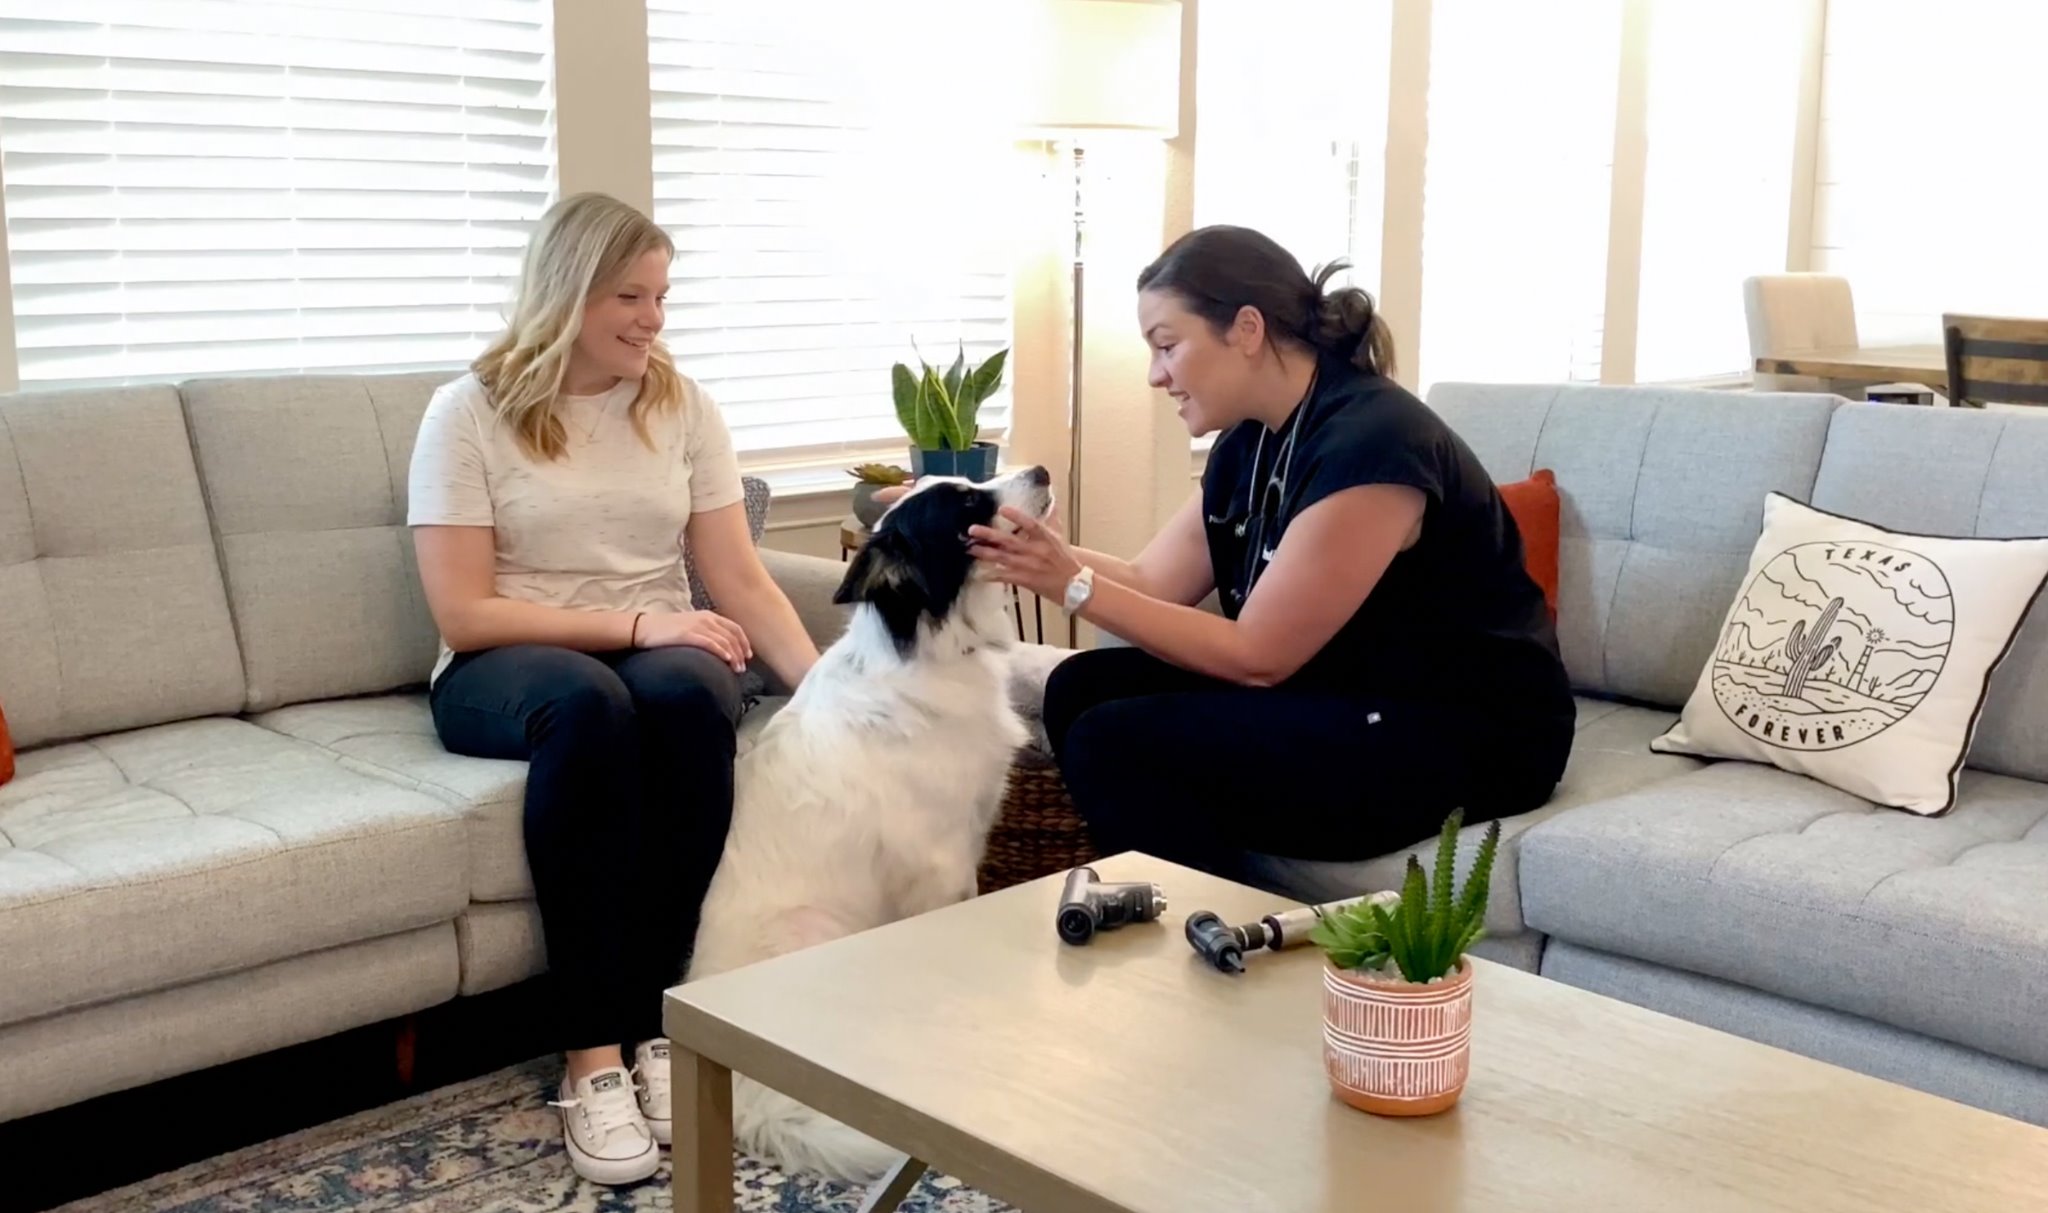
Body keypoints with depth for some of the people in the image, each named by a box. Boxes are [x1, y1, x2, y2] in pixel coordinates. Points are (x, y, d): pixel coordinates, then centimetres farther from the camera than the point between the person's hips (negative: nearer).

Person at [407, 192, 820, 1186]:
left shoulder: (682, 405, 6)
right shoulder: (469, 413, -4)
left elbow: (740, 580, 0)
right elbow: (464, 614, -12)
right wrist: (634, 624, -19)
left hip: (659, 655, 3)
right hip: (506, 668, -2)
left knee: (686, 692, -33)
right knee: (588, 701, -37)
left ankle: (659, 1022, -25)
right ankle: (592, 1053, -32)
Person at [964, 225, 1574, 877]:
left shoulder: (1368, 442, -23)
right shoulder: (1251, 441, 5)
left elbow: (1257, 655, -21)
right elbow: (1150, 583, 7)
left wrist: (1075, 588, -20)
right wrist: (1041, 552, -5)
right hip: (1342, 696, 9)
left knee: (1115, 745, -19)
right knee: (1083, 688, 1)